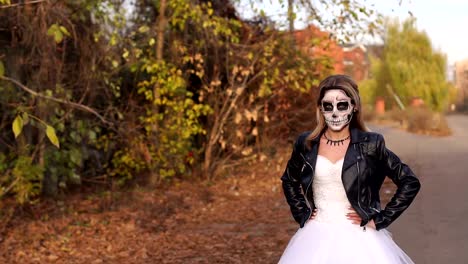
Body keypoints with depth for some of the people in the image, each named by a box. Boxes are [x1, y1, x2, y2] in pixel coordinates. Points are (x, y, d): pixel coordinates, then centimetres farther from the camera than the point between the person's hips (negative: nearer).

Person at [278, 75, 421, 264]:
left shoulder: (371, 144, -7)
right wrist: (301, 213, 9)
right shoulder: (306, 144, 1)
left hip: (358, 239, -2)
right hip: (317, 238, 3)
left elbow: (410, 183, -3)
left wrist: (380, 219, -4)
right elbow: (288, 180, 19)